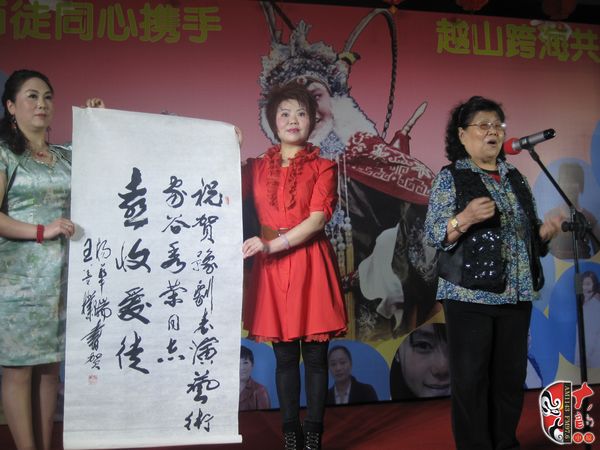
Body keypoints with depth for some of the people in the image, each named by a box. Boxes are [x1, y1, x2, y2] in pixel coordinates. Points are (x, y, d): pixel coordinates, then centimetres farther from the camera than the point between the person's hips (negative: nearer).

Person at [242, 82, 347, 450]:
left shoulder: (323, 167, 4)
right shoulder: (256, 167, 12)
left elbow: (317, 219, -9)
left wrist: (273, 244, -18)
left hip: (311, 266, -2)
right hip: (272, 269, 2)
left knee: (315, 356, 3)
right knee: (285, 356, 7)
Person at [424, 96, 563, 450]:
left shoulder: (516, 178, 14)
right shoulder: (450, 178, -1)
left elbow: (530, 233, 18)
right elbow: (433, 235, -8)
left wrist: (546, 231, -3)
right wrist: (465, 218, -24)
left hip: (517, 294, 5)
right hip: (470, 294, -5)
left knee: (512, 375, 10)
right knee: (471, 377, 0)